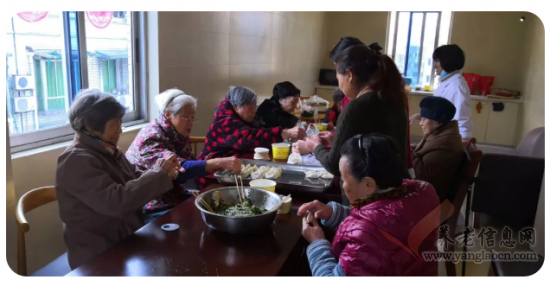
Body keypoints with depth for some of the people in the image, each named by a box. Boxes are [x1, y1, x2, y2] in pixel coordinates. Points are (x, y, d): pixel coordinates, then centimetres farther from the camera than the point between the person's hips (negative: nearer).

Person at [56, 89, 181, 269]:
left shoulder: (107, 151, 8)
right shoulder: (76, 161, -19)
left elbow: (135, 180, 12)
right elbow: (115, 201, -29)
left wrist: (164, 173, -8)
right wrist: (159, 174, -22)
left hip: (126, 239, 8)